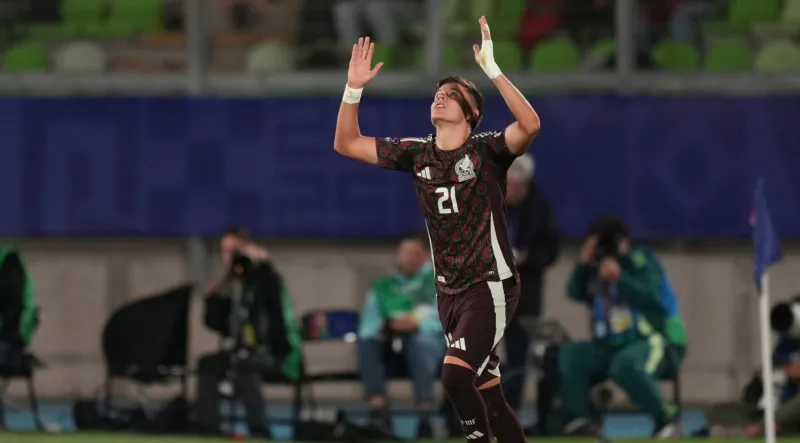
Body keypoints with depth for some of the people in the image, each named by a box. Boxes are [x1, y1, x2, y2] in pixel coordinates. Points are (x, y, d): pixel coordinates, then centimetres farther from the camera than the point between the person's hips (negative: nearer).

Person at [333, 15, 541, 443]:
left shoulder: (486, 150, -10)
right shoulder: (416, 154, 6)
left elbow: (530, 125, -30)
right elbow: (346, 144, 9)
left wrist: (491, 70, -34)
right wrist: (354, 88, -5)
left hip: (490, 286, -6)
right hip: (449, 291, 6)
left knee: (455, 374, -23)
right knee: (487, 393, 9)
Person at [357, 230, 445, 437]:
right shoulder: (382, 286, 24)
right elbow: (368, 325, 12)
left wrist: (417, 323, -19)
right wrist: (381, 329, -13)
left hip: (430, 338, -3)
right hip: (389, 342, 3)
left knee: (420, 342, -38)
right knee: (366, 342, -30)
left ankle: (425, 418, -46)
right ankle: (380, 413, -41)